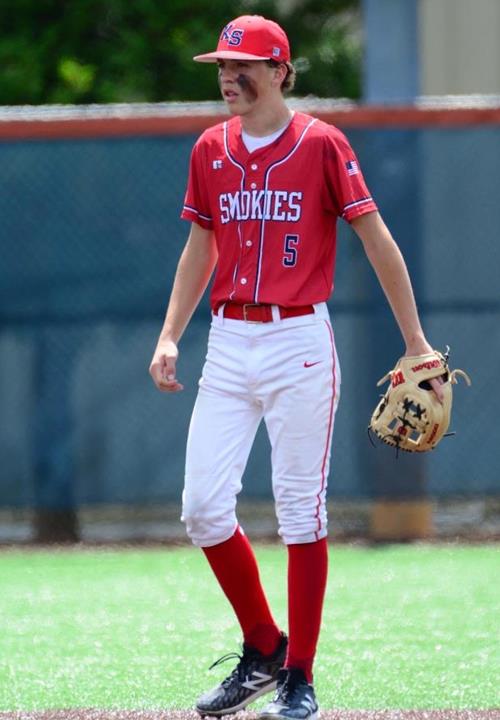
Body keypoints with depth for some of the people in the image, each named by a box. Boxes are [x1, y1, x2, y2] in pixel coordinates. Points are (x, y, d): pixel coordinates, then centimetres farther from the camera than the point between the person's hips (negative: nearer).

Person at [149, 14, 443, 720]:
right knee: (203, 507, -2)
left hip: (299, 343, -5)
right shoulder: (210, 151, 9)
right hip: (228, 344, 5)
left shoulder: (321, 144, -5)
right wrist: (169, 337, 8)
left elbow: (377, 240, -4)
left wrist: (416, 343, -7)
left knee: (301, 513, -2)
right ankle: (263, 649, 16)